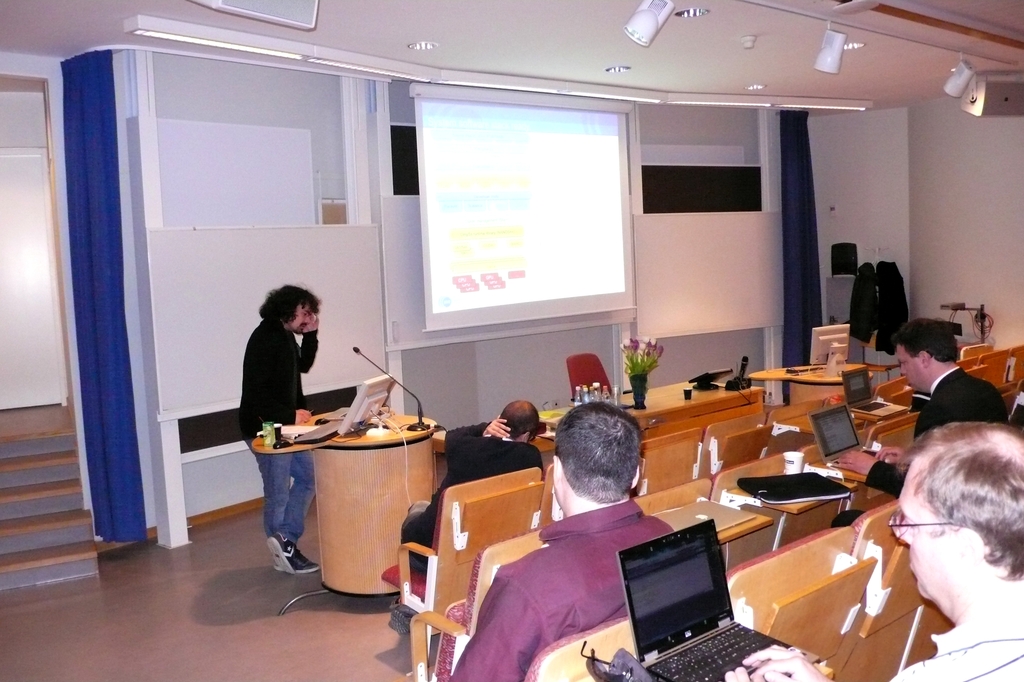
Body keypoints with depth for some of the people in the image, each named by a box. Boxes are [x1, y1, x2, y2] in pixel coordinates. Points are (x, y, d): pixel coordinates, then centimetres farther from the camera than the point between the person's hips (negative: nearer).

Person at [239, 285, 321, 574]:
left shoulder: (285, 335, 7)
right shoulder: (264, 339, -21)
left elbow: (303, 365, 18)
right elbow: (256, 393, -26)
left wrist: (311, 335, 4)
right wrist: (290, 416, -22)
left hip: (284, 425, 10)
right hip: (265, 428, -10)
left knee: (308, 476, 11)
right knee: (278, 491, 0)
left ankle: (284, 543, 11)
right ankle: (284, 548, 12)